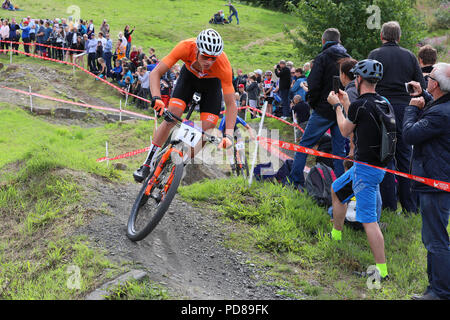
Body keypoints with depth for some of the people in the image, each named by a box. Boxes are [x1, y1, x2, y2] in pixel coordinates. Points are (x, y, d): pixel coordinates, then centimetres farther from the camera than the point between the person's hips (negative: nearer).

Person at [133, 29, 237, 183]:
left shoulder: (224, 66, -39)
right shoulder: (186, 47, -38)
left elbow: (231, 104, -32)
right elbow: (155, 73, -33)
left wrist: (228, 135, -43)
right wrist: (156, 98, -50)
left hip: (212, 82, 0)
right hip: (189, 74, 1)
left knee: (207, 130, -13)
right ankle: (147, 165, -7)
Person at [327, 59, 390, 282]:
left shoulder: (360, 105, -17)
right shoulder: (382, 102, 8)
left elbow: (345, 131, 0)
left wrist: (337, 106, 12)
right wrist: (346, 103, 25)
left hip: (366, 168, -10)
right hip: (380, 164, 10)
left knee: (368, 219, -9)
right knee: (337, 189, 27)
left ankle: (382, 271, -8)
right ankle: (336, 236, 42)